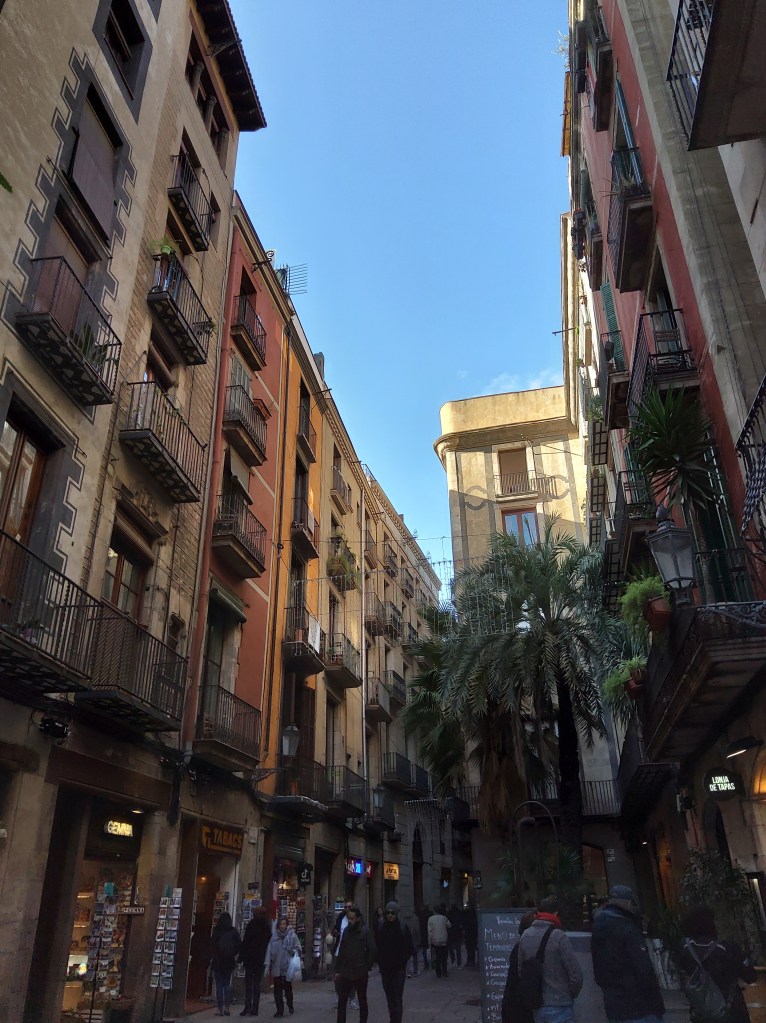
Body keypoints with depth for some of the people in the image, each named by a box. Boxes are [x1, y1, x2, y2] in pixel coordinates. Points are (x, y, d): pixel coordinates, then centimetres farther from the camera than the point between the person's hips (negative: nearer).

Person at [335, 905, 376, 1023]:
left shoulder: (365, 931, -11)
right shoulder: (346, 930, 3)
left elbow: (372, 951, -11)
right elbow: (341, 951, 8)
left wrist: (367, 968, -9)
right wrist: (337, 970, 8)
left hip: (360, 974, -4)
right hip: (345, 973, 4)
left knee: (362, 1001, 12)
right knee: (341, 1001, 6)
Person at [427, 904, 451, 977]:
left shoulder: (431, 918, -6)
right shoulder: (444, 918, -4)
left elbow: (430, 931, -8)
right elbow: (449, 925, 11)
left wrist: (430, 941, -3)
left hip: (435, 941, -1)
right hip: (444, 941, 1)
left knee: (437, 958, 7)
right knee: (444, 958, 12)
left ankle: (438, 973, 8)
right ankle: (444, 972, 14)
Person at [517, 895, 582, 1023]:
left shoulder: (525, 936, 2)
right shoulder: (559, 937, -17)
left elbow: (520, 970, 9)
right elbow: (576, 975, -15)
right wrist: (572, 994, 3)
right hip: (559, 1007, -6)